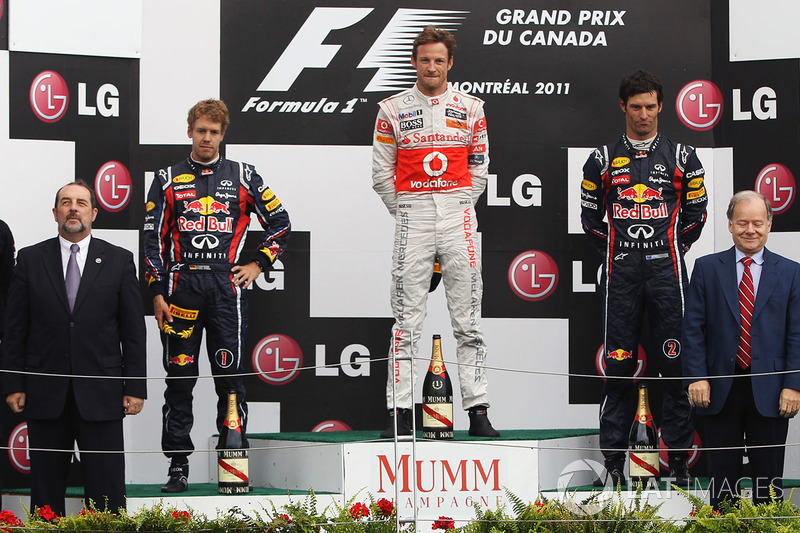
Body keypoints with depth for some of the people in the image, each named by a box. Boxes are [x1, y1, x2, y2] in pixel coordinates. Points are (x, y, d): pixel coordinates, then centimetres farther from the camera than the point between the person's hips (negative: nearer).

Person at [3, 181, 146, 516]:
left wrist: (135, 387, -1)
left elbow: (133, 329, 5)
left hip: (100, 396, -1)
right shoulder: (30, 260, 8)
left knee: (107, 490, -2)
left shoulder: (119, 261, 6)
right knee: (46, 490, 5)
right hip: (45, 395, 1)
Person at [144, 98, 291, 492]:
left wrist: (258, 265, 7)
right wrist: (157, 292, 0)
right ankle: (178, 464, 6)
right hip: (181, 287, 0)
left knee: (230, 375, -2)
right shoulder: (169, 179, 10)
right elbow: (153, 239, 8)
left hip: (227, 286, 0)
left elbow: (279, 221, 16)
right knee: (179, 376, 1)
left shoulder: (242, 176, 10)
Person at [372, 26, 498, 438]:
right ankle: (400, 412, -1)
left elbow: (479, 166, 15)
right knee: (406, 321, -2)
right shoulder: (392, 110, 5)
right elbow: (381, 173, 8)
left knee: (468, 320, 0)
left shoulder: (471, 109, 8)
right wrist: (405, 213, 5)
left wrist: (460, 207, 8)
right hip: (412, 216, -1)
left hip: (459, 217, 1)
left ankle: (477, 409, 2)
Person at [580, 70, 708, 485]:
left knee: (675, 364, -3)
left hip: (666, 269, -1)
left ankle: (678, 459, 1)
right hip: (620, 272, 1)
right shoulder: (603, 160, 8)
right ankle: (613, 460, 5)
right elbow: (590, 217, 13)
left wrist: (673, 249, 5)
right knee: (618, 365, 1)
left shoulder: (681, 157, 7)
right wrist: (616, 252, 7)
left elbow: (696, 212, 12)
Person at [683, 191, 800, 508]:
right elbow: (693, 328, 3)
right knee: (722, 479, 5)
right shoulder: (706, 268, 6)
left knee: (769, 480, 4)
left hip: (770, 393, 0)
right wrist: (696, 377, -8)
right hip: (720, 389, 0)